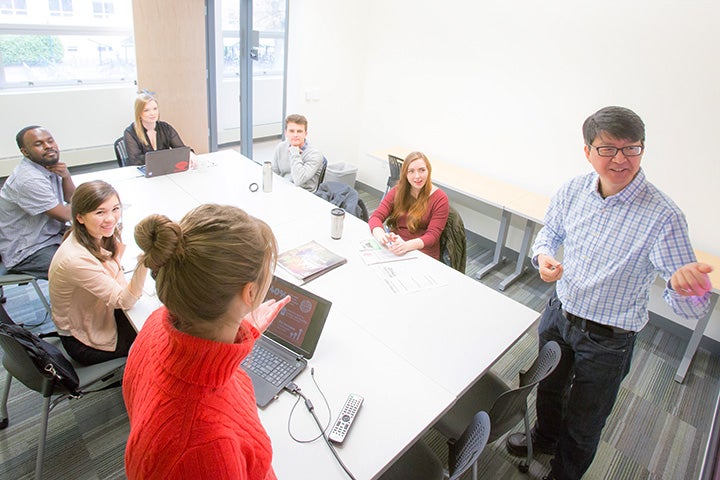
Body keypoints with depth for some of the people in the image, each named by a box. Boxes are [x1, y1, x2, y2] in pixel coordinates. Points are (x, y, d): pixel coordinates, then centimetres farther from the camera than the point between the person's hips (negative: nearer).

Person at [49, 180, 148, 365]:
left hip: (101, 313, 7)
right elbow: (124, 301, -31)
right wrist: (144, 262, -48)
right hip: (83, 340, -7)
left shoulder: (97, 236, -11)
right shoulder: (76, 259, -35)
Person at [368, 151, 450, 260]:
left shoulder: (440, 199, -3)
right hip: (393, 249, 4)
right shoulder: (397, 191, 9)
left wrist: (407, 245, -31)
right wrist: (380, 235, -25)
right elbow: (376, 217, 0)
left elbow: (432, 236, -10)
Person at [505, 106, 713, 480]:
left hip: (608, 339, -4)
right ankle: (544, 438, 61)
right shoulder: (573, 190, -10)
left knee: (584, 422, 18)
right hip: (559, 314, 5)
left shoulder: (663, 216, -24)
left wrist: (682, 284, -49)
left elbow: (694, 307, -25)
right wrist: (542, 255, -15)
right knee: (549, 387, 30)